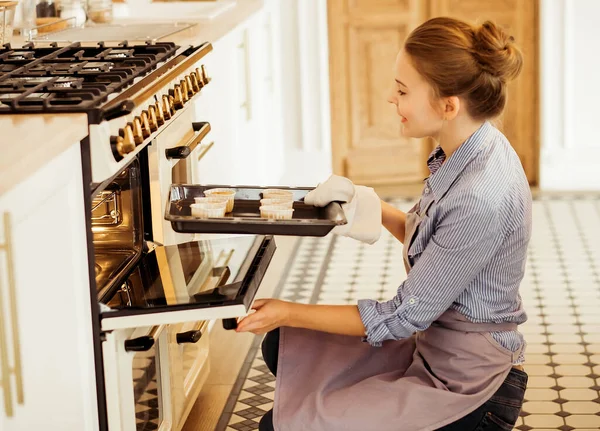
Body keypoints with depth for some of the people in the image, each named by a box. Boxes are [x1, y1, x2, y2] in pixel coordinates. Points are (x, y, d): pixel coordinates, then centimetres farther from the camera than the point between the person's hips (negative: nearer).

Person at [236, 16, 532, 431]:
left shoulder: (483, 198, -30)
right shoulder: (471, 150, -2)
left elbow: (405, 316, -22)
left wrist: (289, 312, -15)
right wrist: (372, 205, 1)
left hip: (464, 388, -9)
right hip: (431, 345, 9)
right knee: (284, 347, 13)